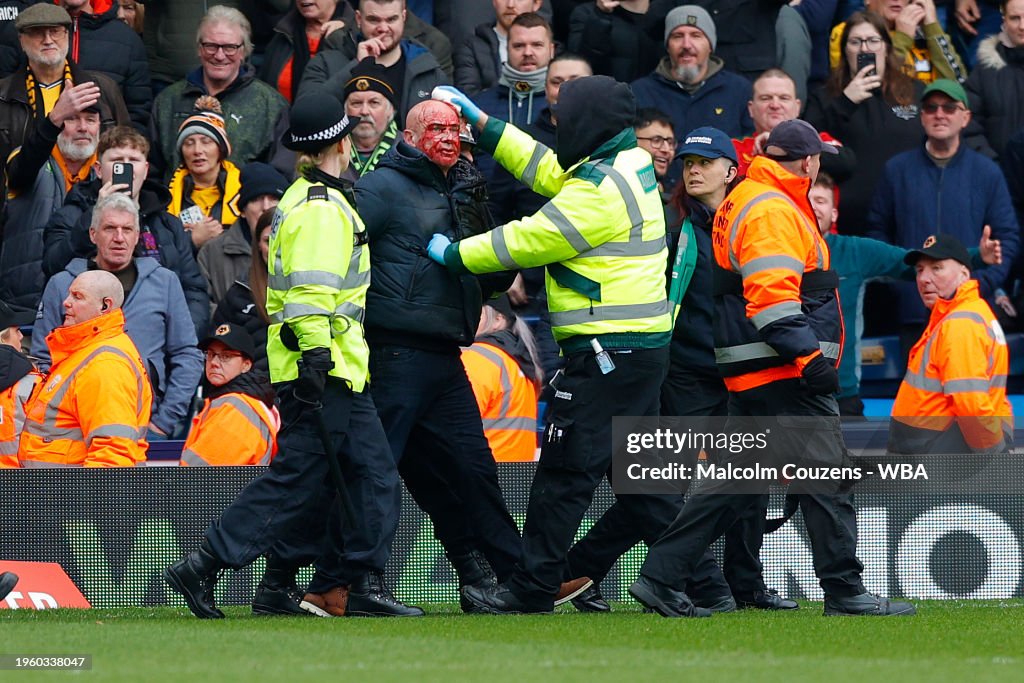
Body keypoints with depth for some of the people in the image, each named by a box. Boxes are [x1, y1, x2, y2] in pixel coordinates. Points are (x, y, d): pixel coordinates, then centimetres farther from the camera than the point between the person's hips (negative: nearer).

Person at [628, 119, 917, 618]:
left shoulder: (743, 200, 20)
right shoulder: (774, 211, -13)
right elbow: (772, 295, -24)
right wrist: (809, 356, -28)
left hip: (750, 372, 10)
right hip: (784, 371, -10)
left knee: (737, 482, 11)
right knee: (826, 476, -6)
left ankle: (661, 578, 8)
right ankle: (844, 592, -4)